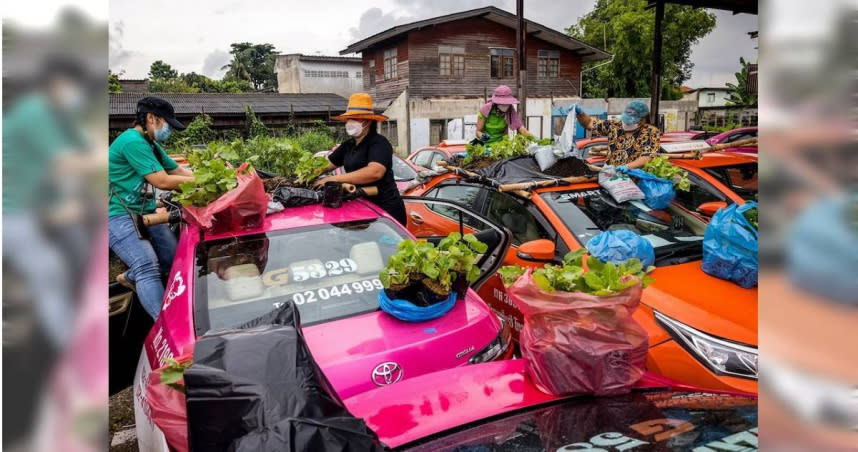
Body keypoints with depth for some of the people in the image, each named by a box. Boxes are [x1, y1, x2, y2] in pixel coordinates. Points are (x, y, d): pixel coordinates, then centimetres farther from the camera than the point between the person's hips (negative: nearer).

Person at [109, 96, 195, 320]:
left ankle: (129, 278, 29)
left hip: (145, 213, 9)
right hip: (119, 215, -9)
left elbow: (179, 171, 13)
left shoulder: (151, 145, 14)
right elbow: (162, 181, -23)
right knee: (147, 266, -19)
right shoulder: (133, 142, -18)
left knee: (173, 257, 4)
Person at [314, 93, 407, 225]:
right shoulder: (348, 145, 12)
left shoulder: (379, 143, -15)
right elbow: (327, 164, 15)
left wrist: (334, 179, -31)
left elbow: (375, 172, -32)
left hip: (386, 210, -8)